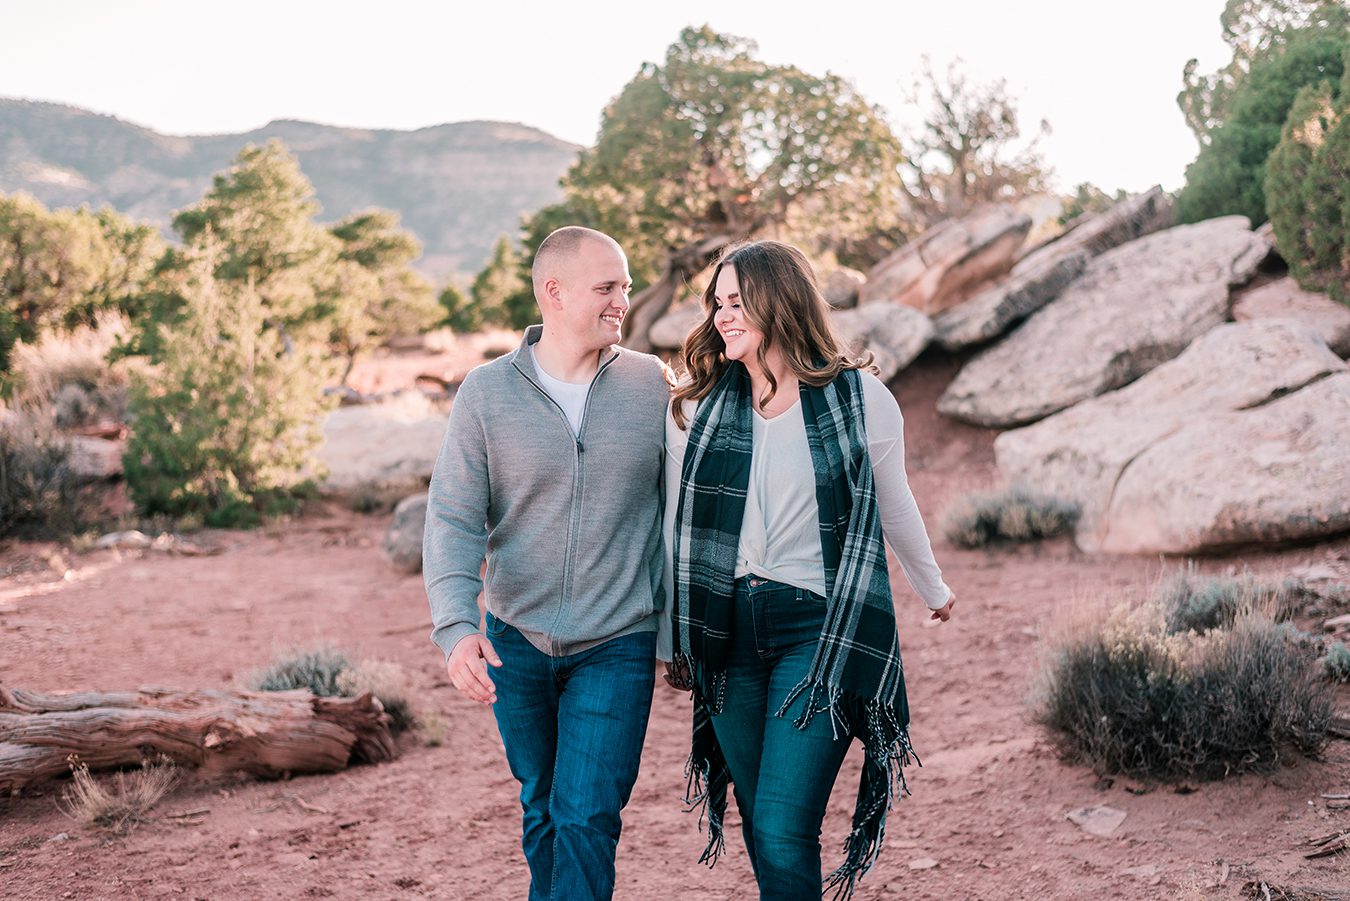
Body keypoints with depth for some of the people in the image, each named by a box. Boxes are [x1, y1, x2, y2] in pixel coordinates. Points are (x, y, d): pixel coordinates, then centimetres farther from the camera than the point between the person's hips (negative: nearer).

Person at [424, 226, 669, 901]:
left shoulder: (653, 386, -4)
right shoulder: (487, 392, -5)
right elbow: (452, 520, -8)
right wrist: (455, 626, -23)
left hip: (616, 647, -1)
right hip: (518, 642, 2)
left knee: (586, 821, -9)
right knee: (542, 811, 18)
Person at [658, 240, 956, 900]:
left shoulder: (860, 399, -2)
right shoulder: (697, 408, 3)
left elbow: (893, 507, 14)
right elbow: (675, 526, 11)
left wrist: (934, 591, 27)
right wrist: (670, 642, 16)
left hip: (821, 628, -3)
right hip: (728, 633, 3)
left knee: (783, 833, -13)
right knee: (760, 827, 10)